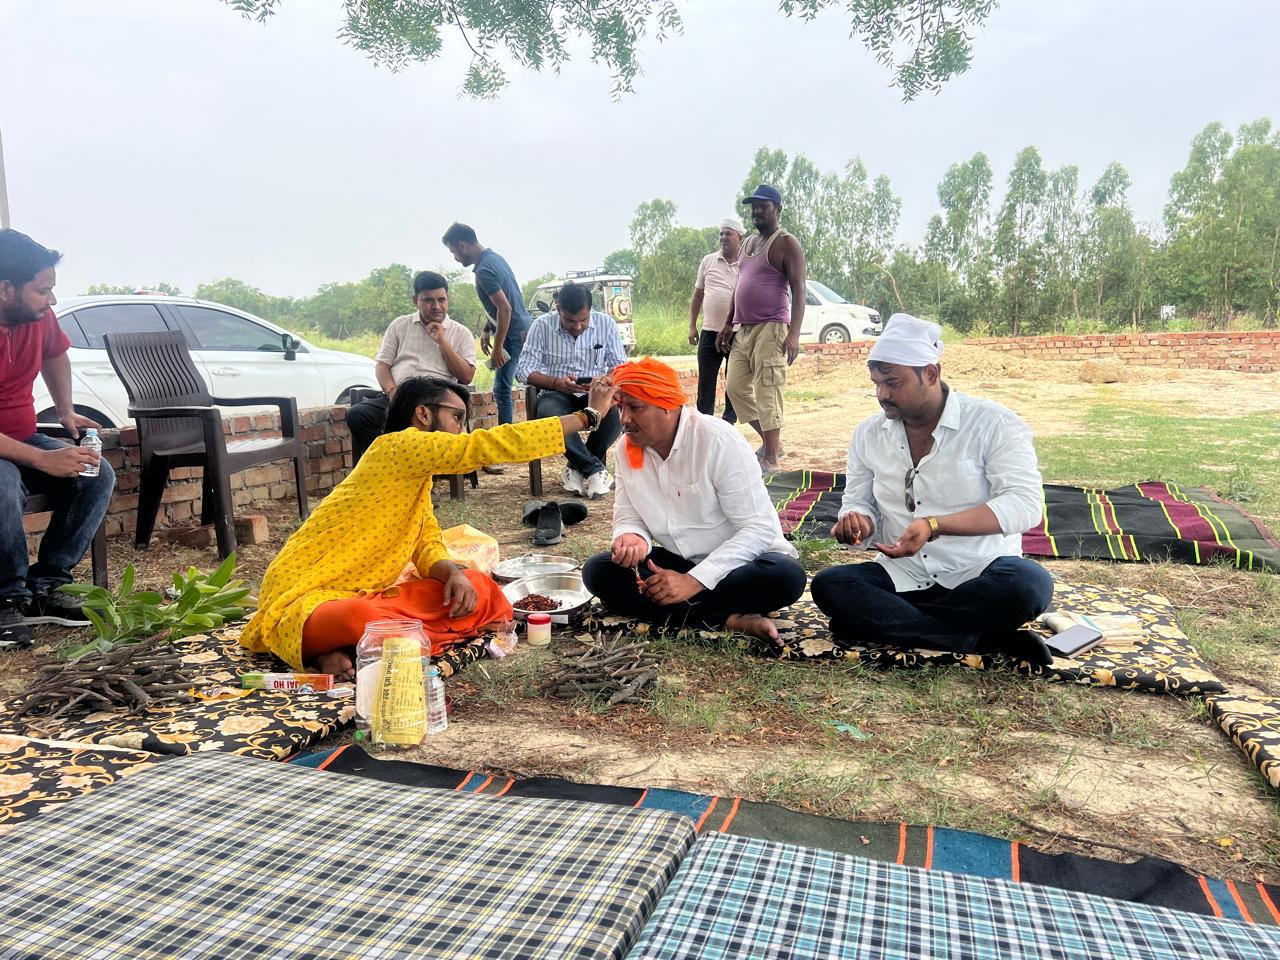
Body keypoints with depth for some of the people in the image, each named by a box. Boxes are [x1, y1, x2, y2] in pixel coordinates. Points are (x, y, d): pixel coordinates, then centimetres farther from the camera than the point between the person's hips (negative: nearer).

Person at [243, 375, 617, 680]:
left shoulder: (417, 476, 15)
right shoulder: (401, 445, -15)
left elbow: (428, 546, 12)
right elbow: (495, 444, -21)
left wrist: (454, 573, -12)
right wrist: (589, 415, -16)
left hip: (365, 597, 10)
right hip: (306, 599, -10)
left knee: (479, 589, -4)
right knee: (363, 619, -44)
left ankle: (352, 650, -12)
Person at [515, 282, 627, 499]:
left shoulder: (606, 324, 0)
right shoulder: (542, 326, -3)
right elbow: (524, 370, -5)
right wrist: (556, 382, -23)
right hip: (557, 393, -1)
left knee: (617, 410, -33)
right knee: (548, 413, -38)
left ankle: (580, 467, -12)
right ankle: (595, 469, -27)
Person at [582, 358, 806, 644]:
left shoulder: (718, 440, -21)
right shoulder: (627, 448, -3)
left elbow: (760, 528, -23)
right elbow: (629, 517, 2)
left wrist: (694, 580, -30)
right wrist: (631, 538, -24)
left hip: (737, 561, -5)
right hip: (677, 561, 6)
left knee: (785, 576, -35)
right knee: (598, 571, -18)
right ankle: (726, 618, -23)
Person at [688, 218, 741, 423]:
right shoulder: (708, 261, 7)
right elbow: (697, 296, 13)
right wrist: (692, 326, 8)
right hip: (710, 331, 2)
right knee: (705, 382, 4)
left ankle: (729, 423, 17)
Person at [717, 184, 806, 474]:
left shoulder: (786, 244, -5)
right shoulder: (748, 244, 20)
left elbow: (799, 291, -12)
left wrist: (794, 333, -22)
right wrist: (729, 325, 20)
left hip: (770, 329, -9)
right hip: (743, 329, 9)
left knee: (767, 394, -9)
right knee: (736, 387, 9)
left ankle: (771, 459, -2)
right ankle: (771, 443, 21)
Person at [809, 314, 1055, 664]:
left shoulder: (993, 423, -8)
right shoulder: (868, 434, 5)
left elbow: (1025, 503, -17)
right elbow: (859, 502, 11)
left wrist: (934, 525, -30)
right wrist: (857, 521, -16)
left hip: (980, 573, -3)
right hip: (903, 576, 4)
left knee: (1028, 585, -36)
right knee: (828, 585, -24)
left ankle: (884, 620, -20)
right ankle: (983, 641, -25)